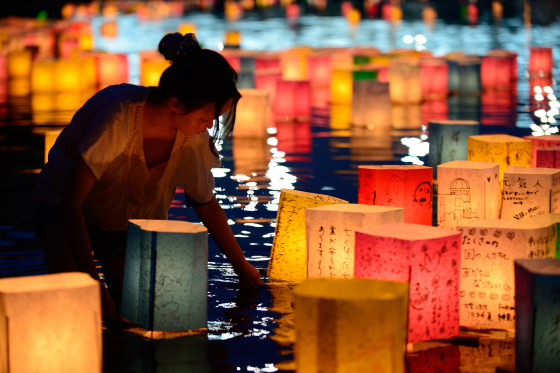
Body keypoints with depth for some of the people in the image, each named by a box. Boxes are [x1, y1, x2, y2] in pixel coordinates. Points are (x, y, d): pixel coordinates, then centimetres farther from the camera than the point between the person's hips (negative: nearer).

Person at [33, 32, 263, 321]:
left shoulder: (195, 136, -19)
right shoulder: (117, 116, -37)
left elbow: (207, 205, 1)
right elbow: (72, 202, -32)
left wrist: (242, 266, 12)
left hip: (131, 219, 5)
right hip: (64, 209, -5)